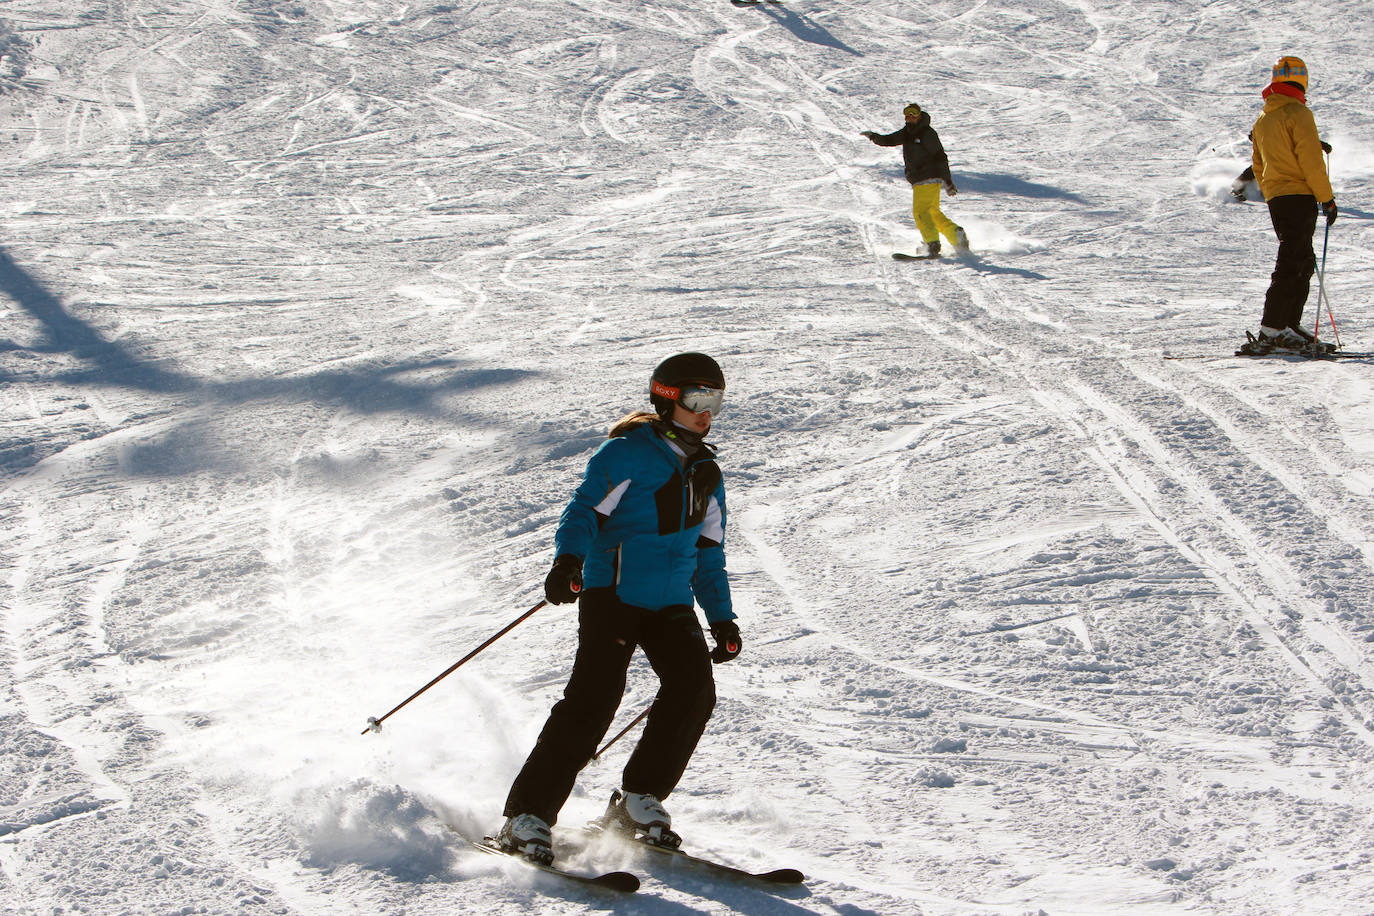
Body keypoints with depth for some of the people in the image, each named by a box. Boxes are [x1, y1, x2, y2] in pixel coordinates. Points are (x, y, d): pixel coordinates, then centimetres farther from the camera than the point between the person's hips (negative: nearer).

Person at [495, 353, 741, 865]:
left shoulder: (706, 473, 17)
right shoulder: (627, 454, -5)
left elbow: (708, 553, 25)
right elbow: (586, 511, -13)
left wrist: (721, 618, 20)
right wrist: (569, 559, -32)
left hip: (671, 604, 6)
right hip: (612, 593, -6)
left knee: (694, 690, -15)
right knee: (594, 697, -18)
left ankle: (638, 801, 0)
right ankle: (527, 816, -12)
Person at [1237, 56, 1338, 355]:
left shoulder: (1262, 120, 15)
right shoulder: (1298, 114, -10)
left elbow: (1258, 165, 21)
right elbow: (1311, 161, -14)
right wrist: (1327, 198, -8)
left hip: (1275, 198, 8)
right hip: (1299, 196, -8)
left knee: (1303, 261, 15)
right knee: (1291, 265, -10)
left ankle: (1290, 325, 12)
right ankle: (1270, 331, -17)